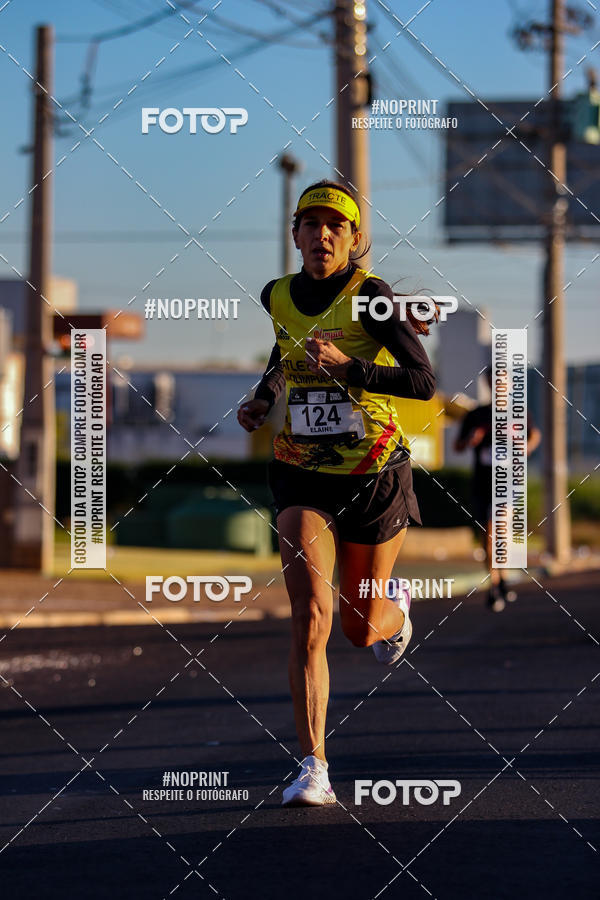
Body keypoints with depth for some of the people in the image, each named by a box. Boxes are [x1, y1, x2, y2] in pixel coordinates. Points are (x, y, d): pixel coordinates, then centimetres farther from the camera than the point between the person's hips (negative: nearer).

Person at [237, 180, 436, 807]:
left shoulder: (369, 295, -14)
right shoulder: (279, 296, 1)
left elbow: (423, 381, -22)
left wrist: (346, 365, -34)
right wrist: (262, 399, 8)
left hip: (375, 474, -2)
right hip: (303, 475, 2)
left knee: (362, 630, 12)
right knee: (311, 618, -18)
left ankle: (394, 608, 51)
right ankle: (313, 767, -17)